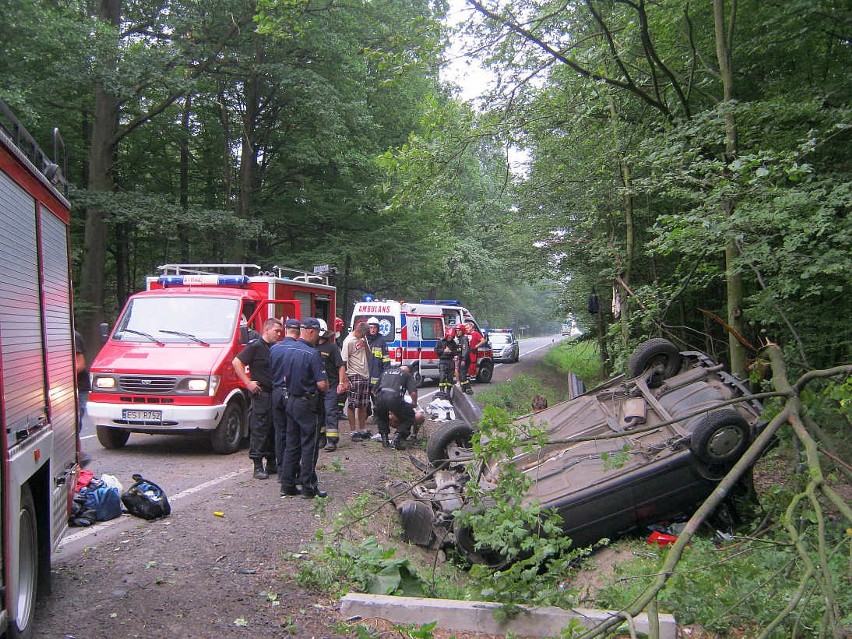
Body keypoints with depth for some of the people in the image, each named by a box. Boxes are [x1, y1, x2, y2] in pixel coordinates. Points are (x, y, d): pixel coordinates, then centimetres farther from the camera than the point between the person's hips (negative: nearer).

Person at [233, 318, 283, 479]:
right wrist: (248, 383, -15)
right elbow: (237, 362, -13)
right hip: (261, 394, -8)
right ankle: (258, 466, -1)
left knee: (274, 429, 13)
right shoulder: (255, 346, -7)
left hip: (276, 393, 8)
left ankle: (272, 464, 22)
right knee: (259, 429, -5)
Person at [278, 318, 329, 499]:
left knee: (291, 445, 13)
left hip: (291, 400, 8)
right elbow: (322, 384, -20)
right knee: (309, 446, 0)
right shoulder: (312, 354, -18)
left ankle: (287, 485, 17)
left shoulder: (287, 351, 6)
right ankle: (308, 487, 5)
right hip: (307, 404, -8)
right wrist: (325, 388, 0)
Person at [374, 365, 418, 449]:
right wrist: (414, 403, 27)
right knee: (409, 416, 19)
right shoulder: (407, 374, 23)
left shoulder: (386, 372, 34)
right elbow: (413, 392, 7)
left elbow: (375, 389, 35)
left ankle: (384, 438, 23)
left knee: (381, 417, 35)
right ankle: (398, 437, 3)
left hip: (380, 398, 4)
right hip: (395, 398, -4)